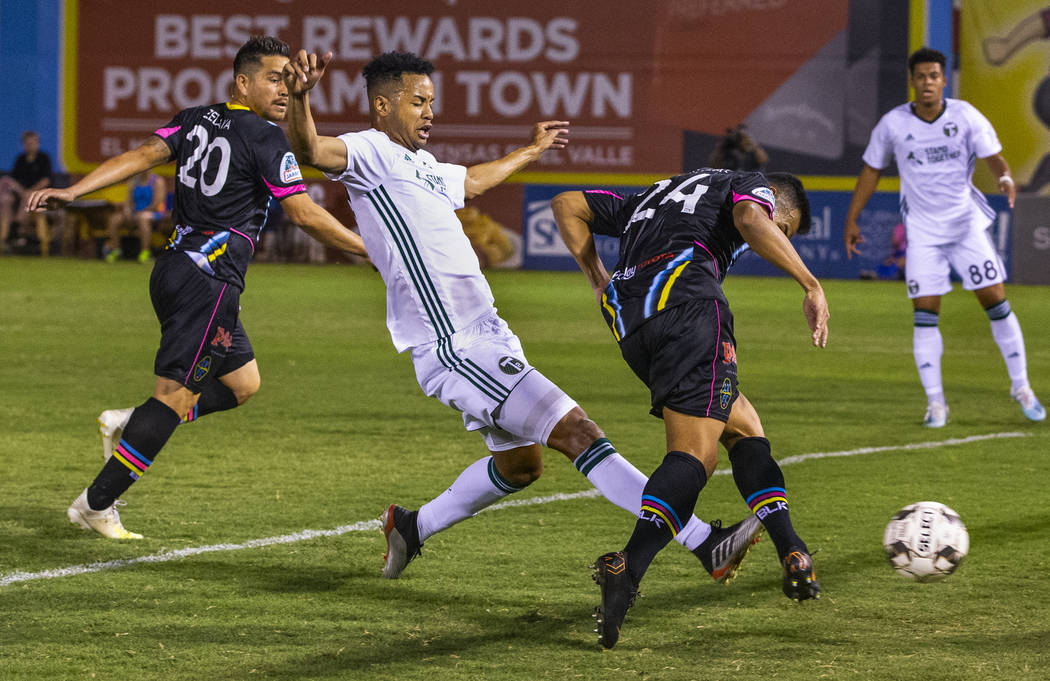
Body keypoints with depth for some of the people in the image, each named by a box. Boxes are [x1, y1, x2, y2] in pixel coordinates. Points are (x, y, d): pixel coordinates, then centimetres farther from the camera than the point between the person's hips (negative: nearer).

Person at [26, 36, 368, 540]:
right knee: (175, 395, -5)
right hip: (209, 282, -9)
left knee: (243, 382, 18)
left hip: (174, 267, 9)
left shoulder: (196, 119, 11)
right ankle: (95, 505, -3)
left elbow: (143, 155, 0)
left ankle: (127, 424, 14)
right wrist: (369, 248, 1)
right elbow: (305, 215, -9)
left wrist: (73, 191, -5)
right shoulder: (265, 138, -9)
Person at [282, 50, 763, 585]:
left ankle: (411, 526, 36)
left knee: (519, 462, 23)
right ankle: (706, 545, -20)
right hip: (455, 350, -10)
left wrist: (531, 150, 54)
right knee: (577, 432, -15)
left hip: (486, 336, 10)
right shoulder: (369, 153, -9)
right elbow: (311, 150, -30)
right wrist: (300, 97, -50)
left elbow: (470, 181, 40)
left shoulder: (420, 163, 18)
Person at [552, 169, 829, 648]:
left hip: (627, 319, 8)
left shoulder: (660, 193, 40)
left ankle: (793, 556, 10)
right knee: (695, 453, -13)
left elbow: (566, 206, 37)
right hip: (686, 299, -7)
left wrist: (598, 278, 32)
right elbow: (750, 220, -6)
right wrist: (811, 284, -9)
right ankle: (626, 572, -34)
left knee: (743, 426, 18)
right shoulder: (753, 187, 20)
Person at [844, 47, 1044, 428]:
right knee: (925, 314, -7)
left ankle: (1020, 386, 12)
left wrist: (1005, 177, -30)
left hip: (967, 224, 0)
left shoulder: (966, 117, -7)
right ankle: (935, 402, 1)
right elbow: (872, 170, 7)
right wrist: (852, 220, 8)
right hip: (922, 231, 0)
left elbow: (993, 157, -6)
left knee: (996, 303, -3)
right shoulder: (893, 124, -5)